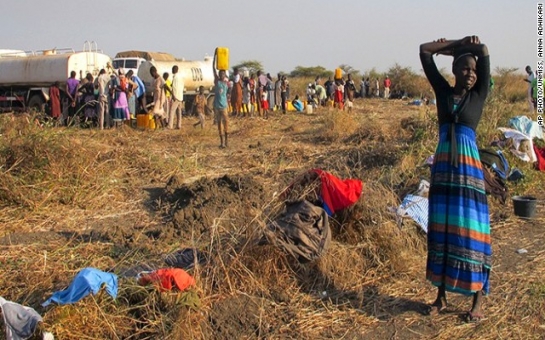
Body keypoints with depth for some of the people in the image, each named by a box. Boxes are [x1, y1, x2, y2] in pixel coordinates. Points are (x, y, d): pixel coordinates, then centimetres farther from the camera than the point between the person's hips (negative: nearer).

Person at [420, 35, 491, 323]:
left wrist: (454, 47, 5)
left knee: (471, 231, -1)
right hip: (442, 169, 3)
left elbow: (483, 51, -8)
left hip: (468, 169, -2)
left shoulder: (479, 95, 2)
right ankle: (441, 294, 17)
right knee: (441, 232, 7)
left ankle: (478, 300, 7)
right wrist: (455, 45, 12)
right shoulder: (443, 92, 7)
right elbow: (424, 51, 5)